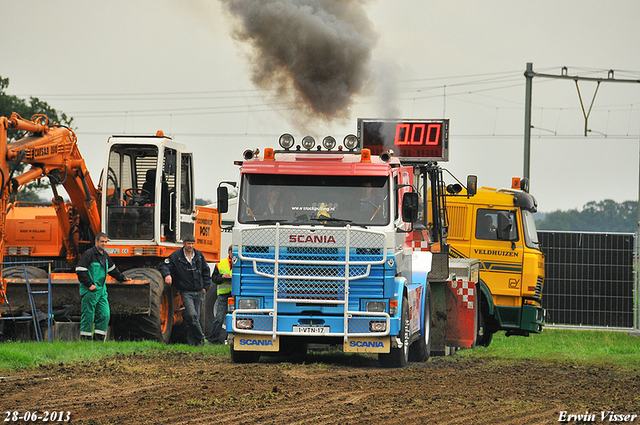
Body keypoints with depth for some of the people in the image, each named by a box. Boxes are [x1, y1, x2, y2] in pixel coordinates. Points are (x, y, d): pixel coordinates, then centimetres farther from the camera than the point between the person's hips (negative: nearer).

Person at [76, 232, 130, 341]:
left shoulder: (105, 255, 15)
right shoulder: (89, 254, -11)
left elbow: (112, 269, 31)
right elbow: (80, 271, -16)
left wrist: (122, 278, 36)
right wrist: (89, 284, -19)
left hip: (101, 290, 8)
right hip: (90, 291, -8)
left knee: (105, 315, 2)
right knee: (88, 317, -4)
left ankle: (98, 339, 6)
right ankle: (85, 340, 1)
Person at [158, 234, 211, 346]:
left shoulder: (199, 255, 10)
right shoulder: (176, 256, -2)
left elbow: (206, 272, 20)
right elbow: (164, 266, -2)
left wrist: (205, 287, 12)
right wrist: (167, 275, -23)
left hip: (199, 292, 4)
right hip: (186, 292, -4)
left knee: (196, 317, 5)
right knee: (192, 315, -19)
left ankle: (191, 341, 14)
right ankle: (200, 339, -6)